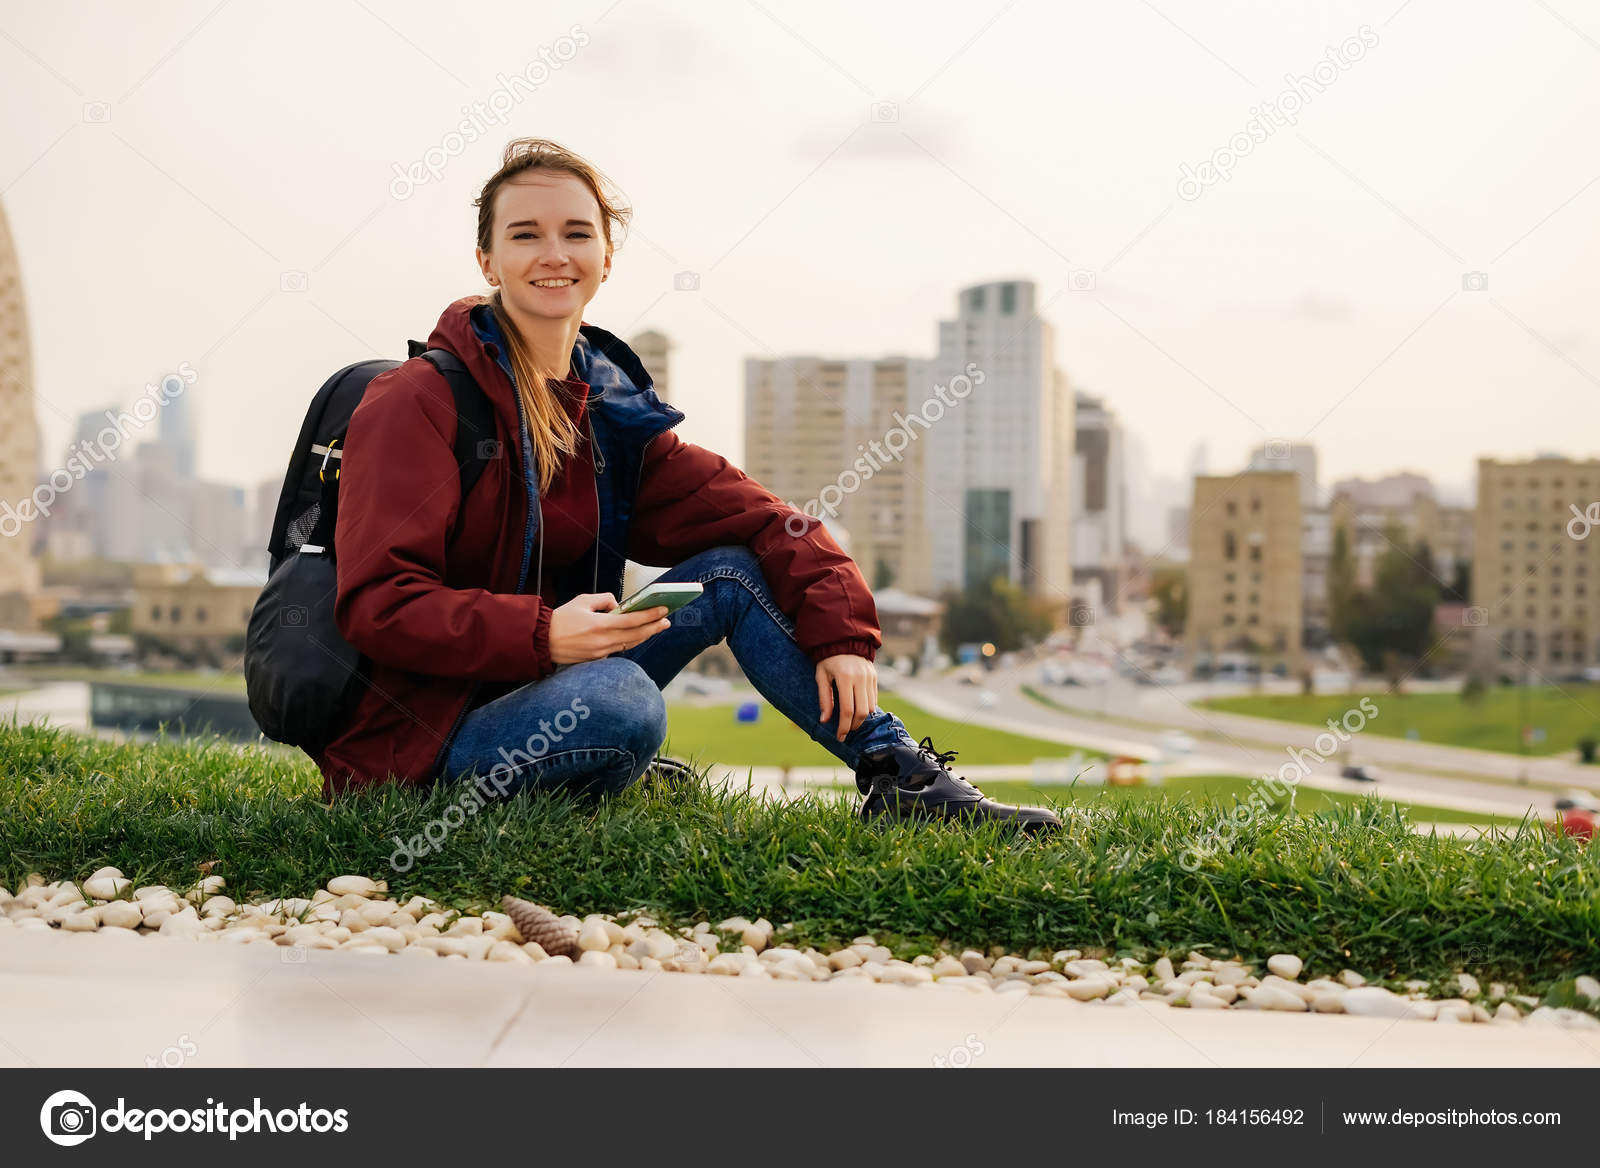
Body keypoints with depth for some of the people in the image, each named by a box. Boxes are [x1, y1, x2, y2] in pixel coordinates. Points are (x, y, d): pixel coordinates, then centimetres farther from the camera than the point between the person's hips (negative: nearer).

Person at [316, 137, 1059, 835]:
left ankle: (897, 773, -2)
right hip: (424, 734, -7)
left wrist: (838, 630, -14)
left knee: (733, 571, -5)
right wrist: (541, 634, -34)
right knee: (618, 701, -35)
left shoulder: (610, 406, 8)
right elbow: (377, 604, -20)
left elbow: (744, 511, 1)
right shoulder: (419, 400, -13)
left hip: (550, 681, 7)